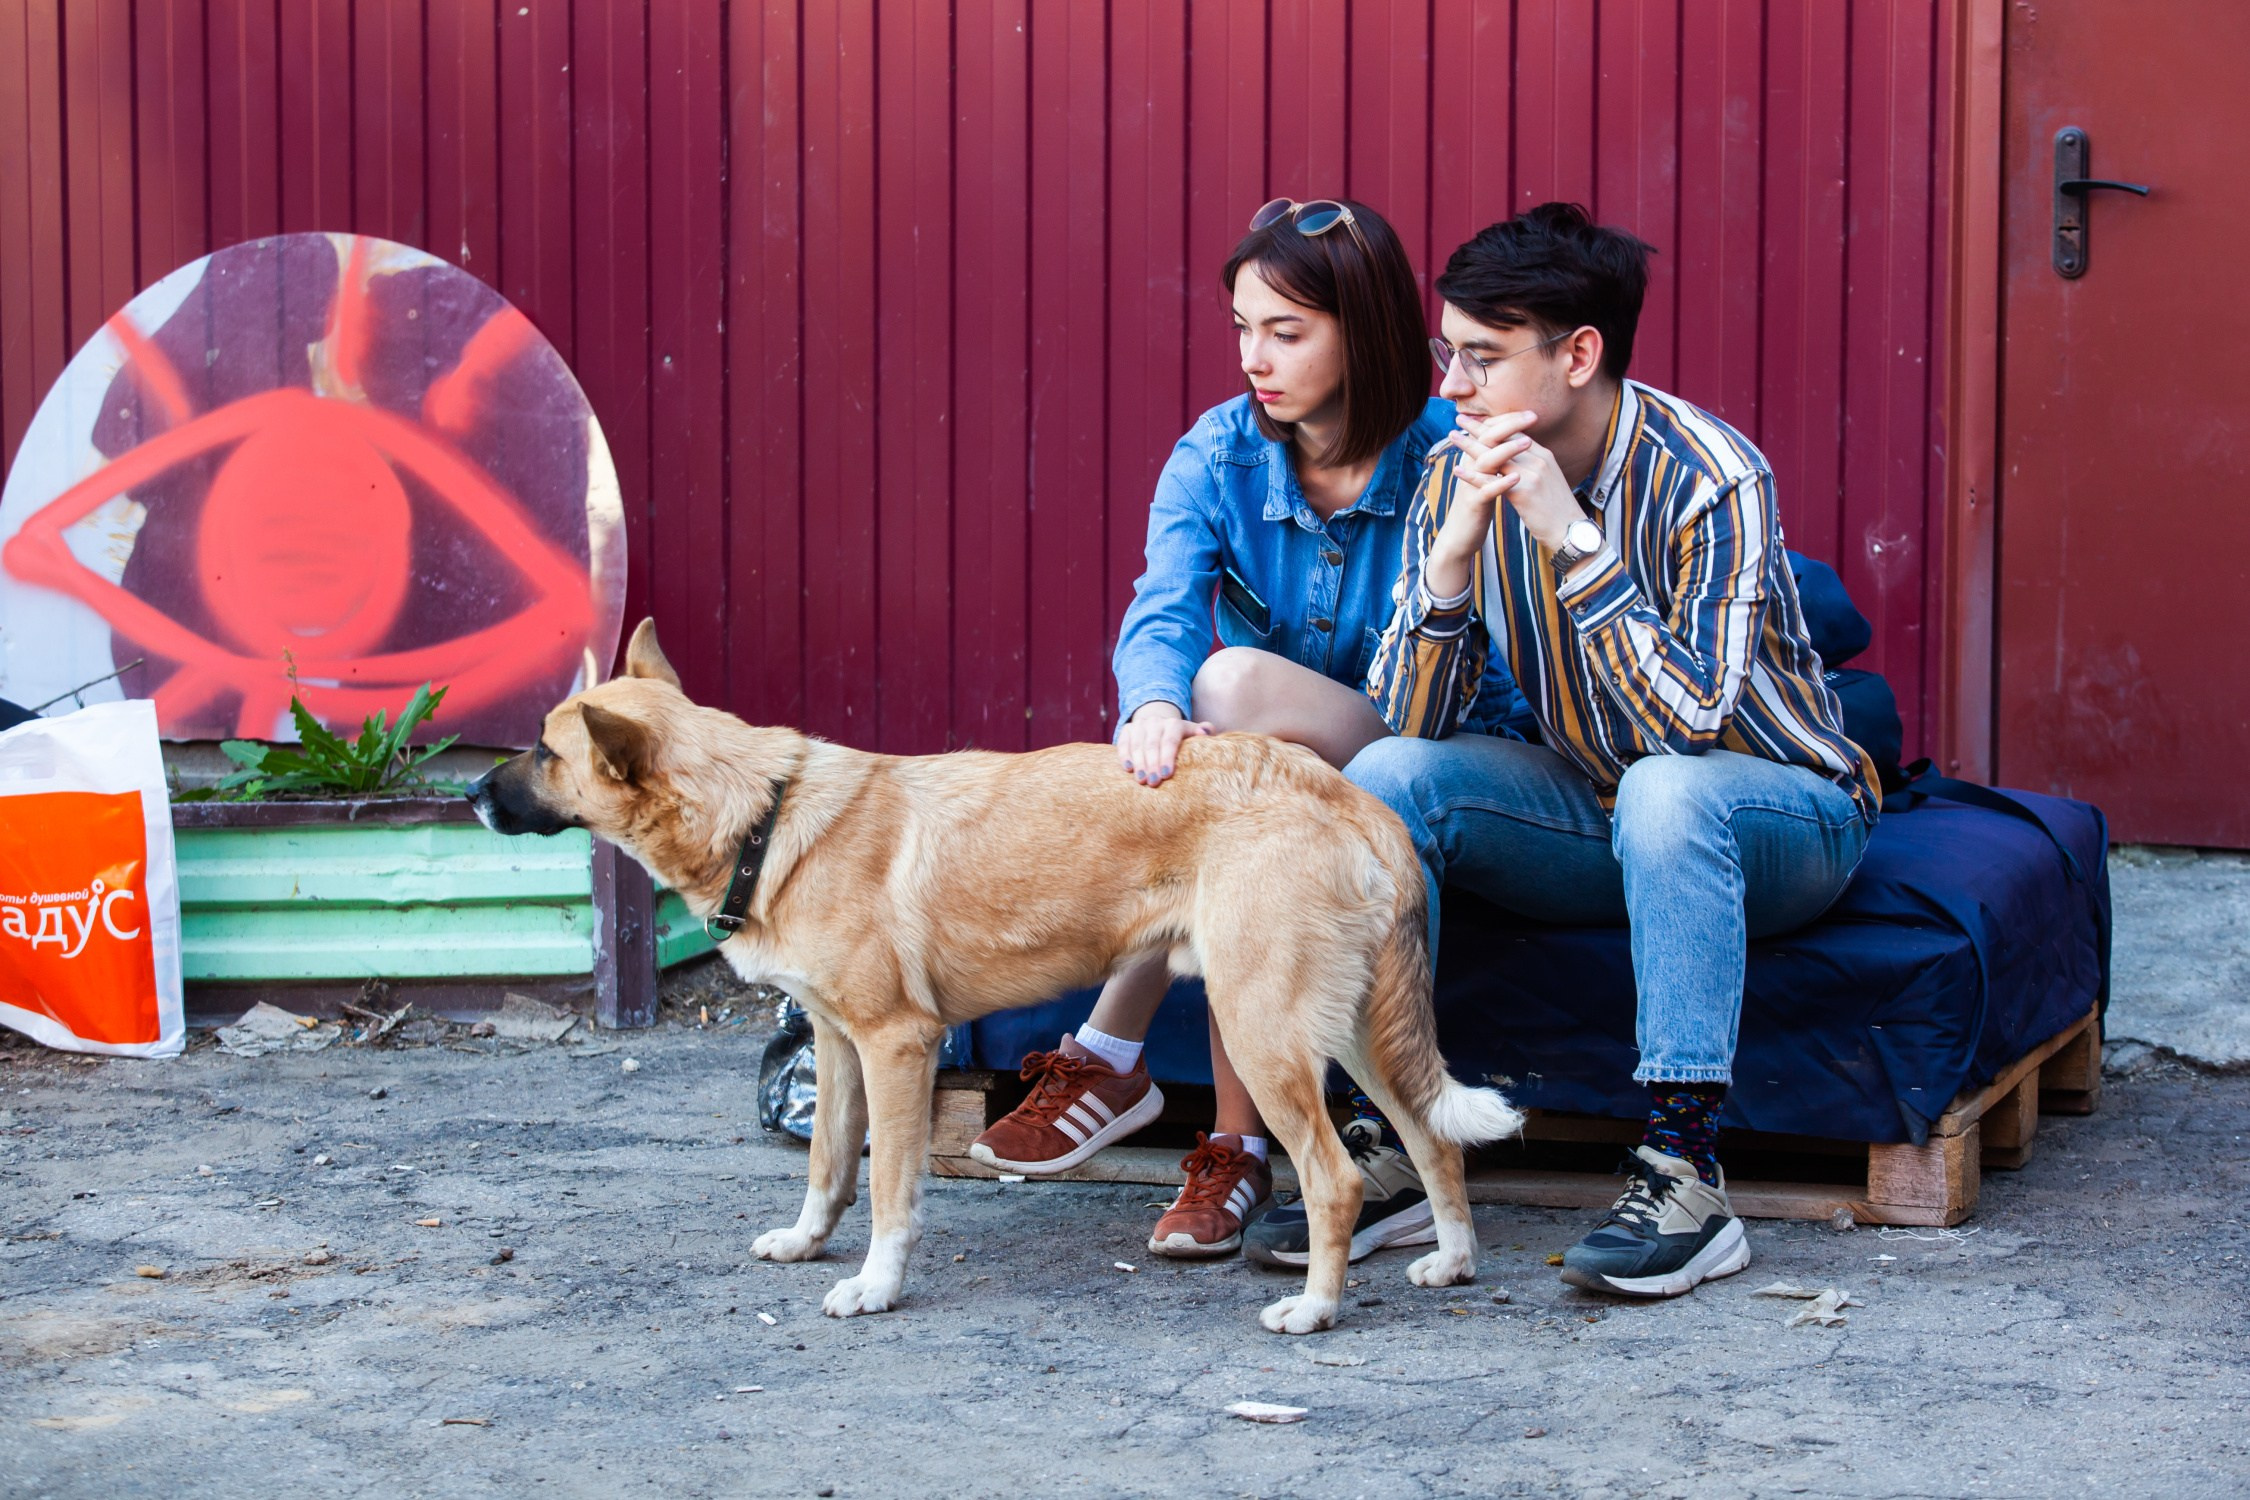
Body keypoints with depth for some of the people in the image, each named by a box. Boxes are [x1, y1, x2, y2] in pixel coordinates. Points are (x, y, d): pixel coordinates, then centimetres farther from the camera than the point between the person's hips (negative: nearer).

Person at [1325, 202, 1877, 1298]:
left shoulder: (1708, 478, -23)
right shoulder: (1460, 474, -8)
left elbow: (1690, 721, -33)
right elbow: (1410, 722, -12)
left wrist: (1568, 537, -34)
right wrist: (1455, 546, -27)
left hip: (1785, 812, -5)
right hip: (1601, 813, 5)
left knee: (1665, 790, -38)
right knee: (1385, 776, -18)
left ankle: (1683, 1177, -34)